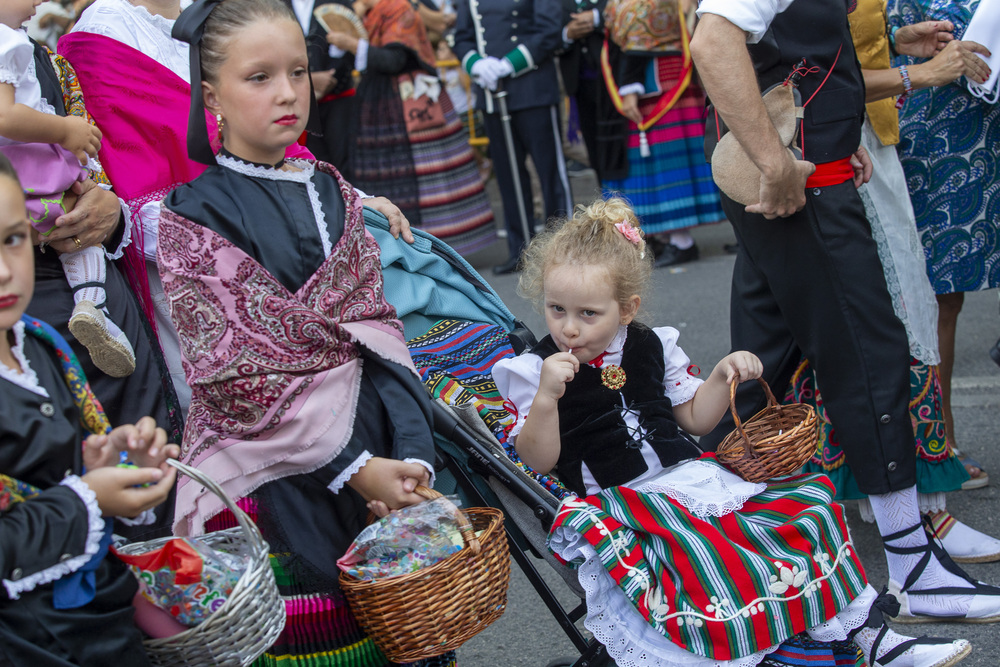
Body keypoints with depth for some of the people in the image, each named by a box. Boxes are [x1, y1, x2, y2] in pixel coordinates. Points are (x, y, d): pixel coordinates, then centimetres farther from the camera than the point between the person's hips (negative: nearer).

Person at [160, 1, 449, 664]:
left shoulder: (332, 192, 9)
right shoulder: (193, 216, -7)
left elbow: (379, 332, 5)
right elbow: (234, 376, -12)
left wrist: (411, 456, -10)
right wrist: (354, 469, -16)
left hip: (374, 447, 5)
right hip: (274, 470, -5)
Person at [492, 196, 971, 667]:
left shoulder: (651, 347, 11)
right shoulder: (534, 371, -3)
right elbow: (537, 461, -9)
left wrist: (721, 378, 3)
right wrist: (546, 397, -25)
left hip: (691, 477, 5)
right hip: (618, 502, -5)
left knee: (807, 505, -8)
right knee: (701, 559, -36)